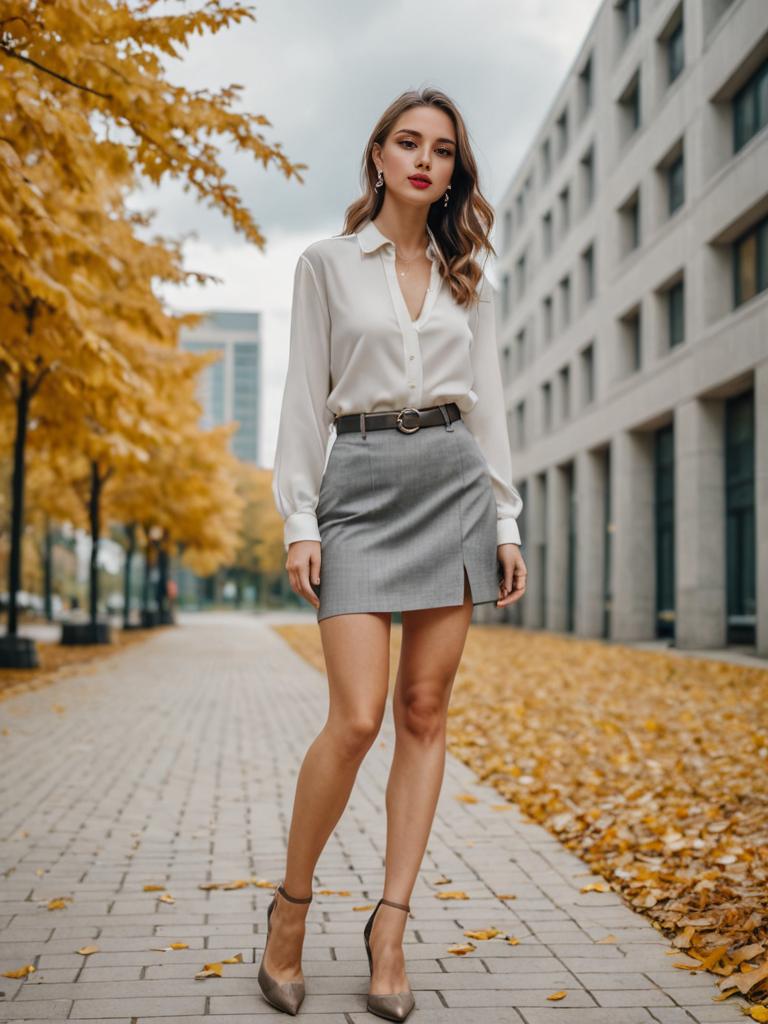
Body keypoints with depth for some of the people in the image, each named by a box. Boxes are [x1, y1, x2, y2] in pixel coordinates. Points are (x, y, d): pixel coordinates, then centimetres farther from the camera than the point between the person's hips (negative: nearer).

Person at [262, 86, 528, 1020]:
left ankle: (390, 924, 10)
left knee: (425, 711, 0)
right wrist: (298, 521, -6)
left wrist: (507, 523, 6)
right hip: (360, 485, -3)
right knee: (356, 718, -12)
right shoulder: (327, 263, 6)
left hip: (454, 481, 3)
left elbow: (487, 403, 12)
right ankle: (291, 902, 11)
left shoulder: (466, 277, 14)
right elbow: (305, 396, 2)